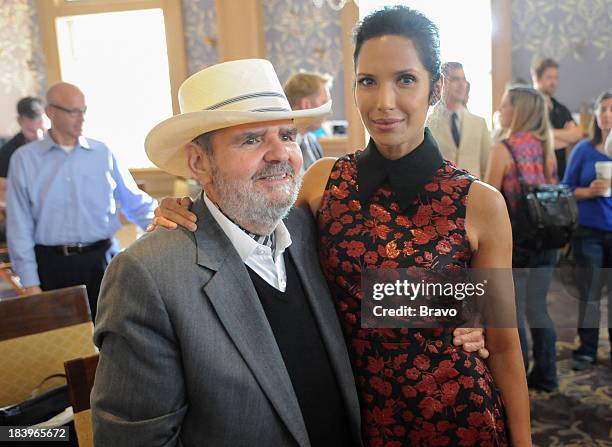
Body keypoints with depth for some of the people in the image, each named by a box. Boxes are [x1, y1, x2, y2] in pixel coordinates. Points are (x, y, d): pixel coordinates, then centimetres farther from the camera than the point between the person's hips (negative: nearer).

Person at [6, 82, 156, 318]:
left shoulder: (102, 153, 3)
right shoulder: (25, 160, 2)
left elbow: (135, 202, 6)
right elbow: (20, 226, 1)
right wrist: (30, 284, -2)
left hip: (100, 258, 1)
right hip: (53, 264, 0)